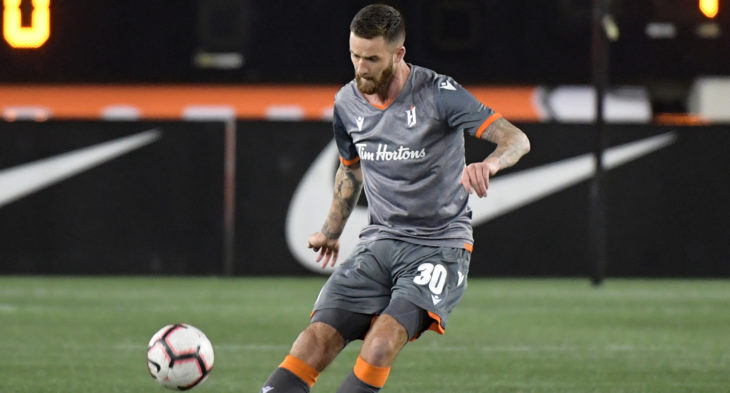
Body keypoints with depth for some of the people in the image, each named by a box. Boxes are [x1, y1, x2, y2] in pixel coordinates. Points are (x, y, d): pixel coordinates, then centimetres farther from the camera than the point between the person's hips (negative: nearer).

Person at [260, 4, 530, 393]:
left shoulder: (438, 94, -13)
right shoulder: (347, 102, 5)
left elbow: (516, 139, -19)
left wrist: (488, 163, -40)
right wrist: (331, 231, 28)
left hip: (439, 245, -4)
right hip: (378, 241, 4)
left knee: (382, 341, -29)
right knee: (317, 338, -15)